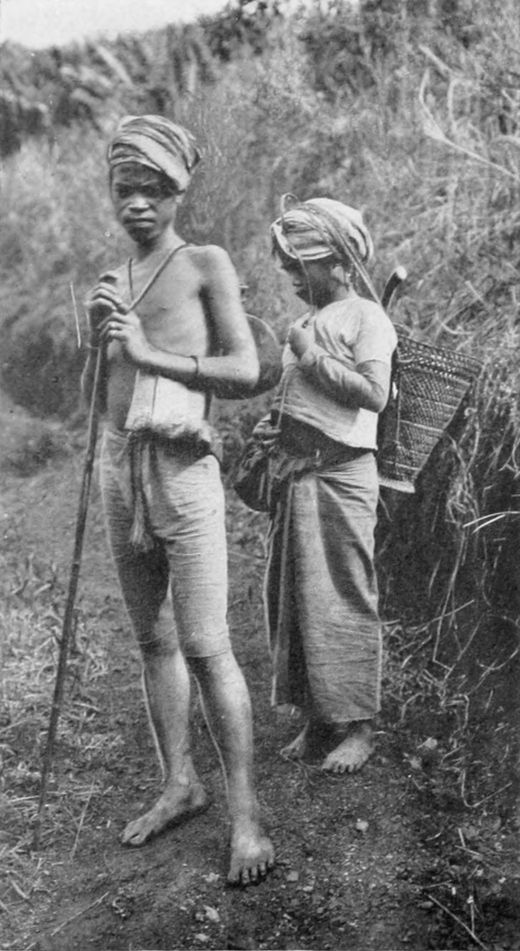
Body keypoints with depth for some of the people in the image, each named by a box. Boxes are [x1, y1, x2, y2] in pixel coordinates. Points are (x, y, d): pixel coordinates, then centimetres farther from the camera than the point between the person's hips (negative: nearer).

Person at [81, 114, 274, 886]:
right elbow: (92, 395, 18)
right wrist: (97, 335, 0)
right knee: (153, 641, 12)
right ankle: (180, 784, 24)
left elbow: (246, 371, -10)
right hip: (120, 467, 6)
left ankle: (246, 815, -1)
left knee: (206, 646, -9)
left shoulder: (205, 265, -1)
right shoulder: (113, 281, 16)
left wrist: (152, 353, -14)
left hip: (182, 467, -6)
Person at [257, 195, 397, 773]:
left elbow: (374, 394, -18)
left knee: (343, 600, -5)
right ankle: (317, 720, 19)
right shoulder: (306, 323, 18)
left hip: (341, 475, -8)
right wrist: (273, 425, 8)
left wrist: (313, 356, -13)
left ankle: (357, 727, 6)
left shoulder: (366, 318, -5)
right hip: (293, 474, 8)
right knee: (290, 597, 9)